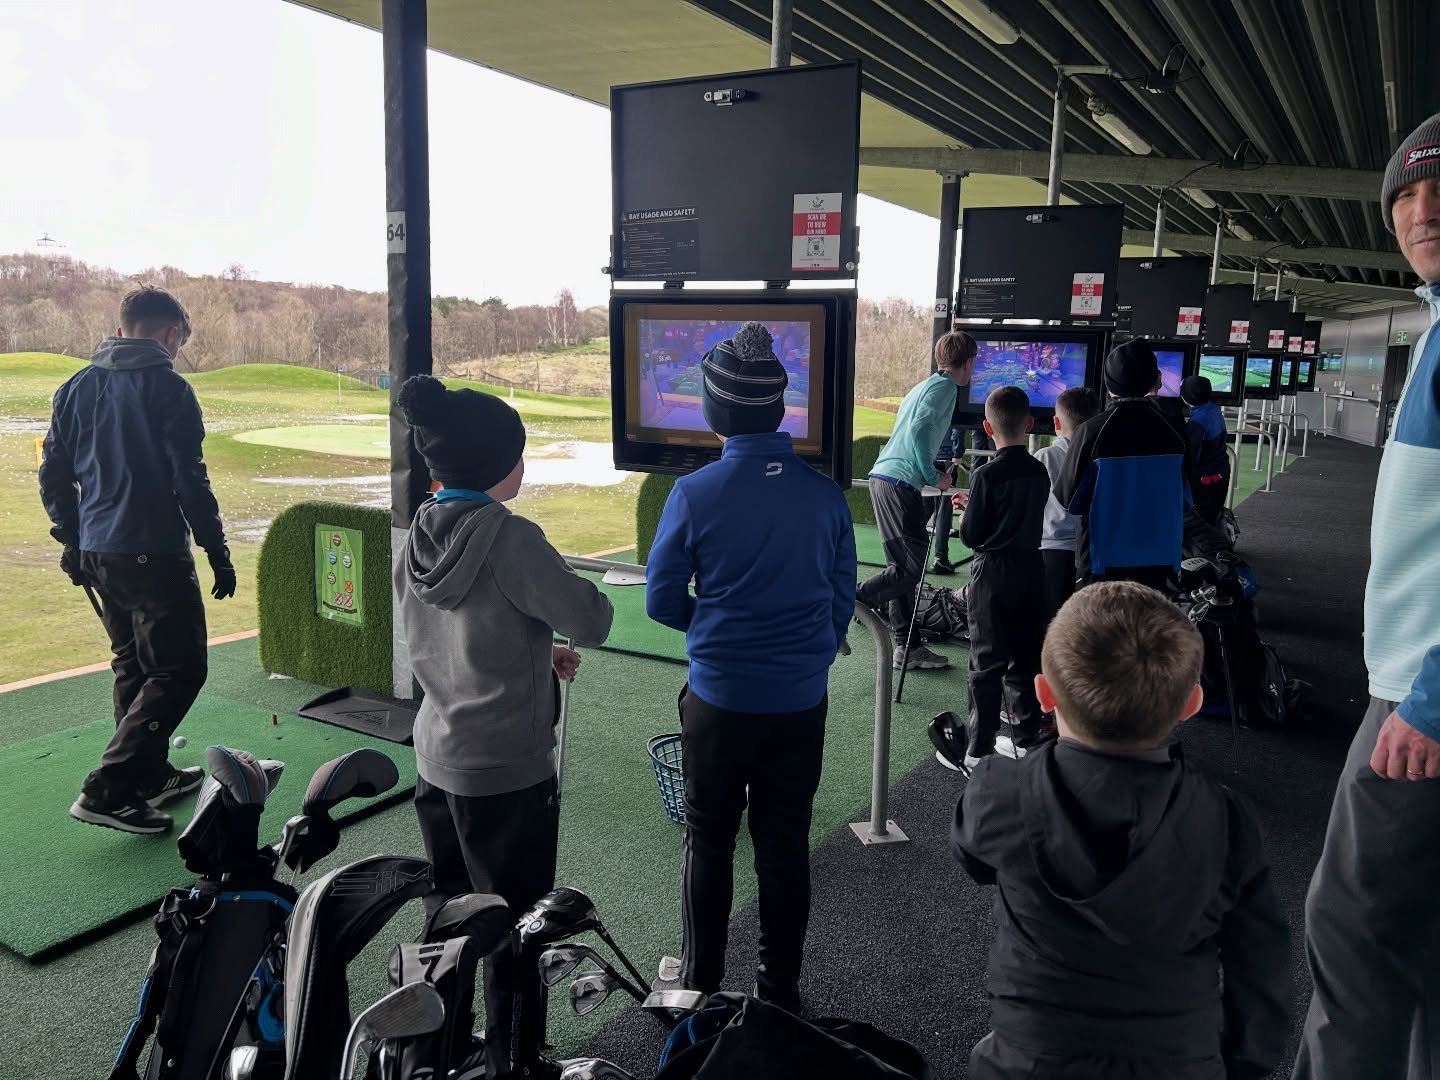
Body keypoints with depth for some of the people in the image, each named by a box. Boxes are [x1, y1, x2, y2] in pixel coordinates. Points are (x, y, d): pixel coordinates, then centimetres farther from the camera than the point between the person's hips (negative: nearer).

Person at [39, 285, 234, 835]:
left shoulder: (75, 388, 9)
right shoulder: (167, 388, -12)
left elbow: (52, 474, 13)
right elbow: (190, 481, -15)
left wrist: (72, 540, 22)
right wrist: (218, 552, -9)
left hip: (96, 553, 8)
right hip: (155, 553, -8)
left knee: (133, 664, 19)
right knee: (178, 669, -1)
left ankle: (150, 773, 29)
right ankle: (107, 790, -7)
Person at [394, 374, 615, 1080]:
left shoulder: (417, 537, 1)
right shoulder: (510, 539, -23)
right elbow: (592, 624, -16)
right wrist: (570, 604, 4)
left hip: (436, 758, 7)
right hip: (508, 771, -7)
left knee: (447, 909, 23)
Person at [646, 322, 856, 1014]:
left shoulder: (695, 494, -14)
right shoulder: (824, 494, -6)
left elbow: (662, 601, -6)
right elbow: (843, 600, 2)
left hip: (720, 700, -2)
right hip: (802, 702, 2)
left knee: (710, 840, 16)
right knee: (785, 843, 15)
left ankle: (701, 981, 32)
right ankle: (780, 988, 30)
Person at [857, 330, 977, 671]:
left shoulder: (923, 386, 23)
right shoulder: (944, 387, -5)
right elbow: (919, 432, -19)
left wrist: (934, 474, 35)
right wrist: (933, 477, -10)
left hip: (883, 477, 10)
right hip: (899, 482, -10)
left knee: (903, 565, 11)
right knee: (914, 563, -9)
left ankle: (907, 647, 14)